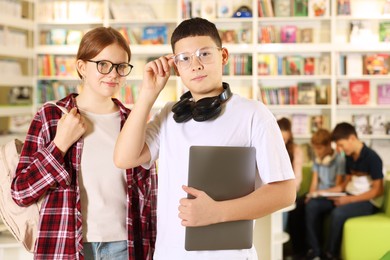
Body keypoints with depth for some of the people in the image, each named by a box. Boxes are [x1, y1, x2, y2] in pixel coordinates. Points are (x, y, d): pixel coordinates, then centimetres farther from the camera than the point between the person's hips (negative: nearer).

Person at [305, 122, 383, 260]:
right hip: (349, 197, 8)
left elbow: (378, 190, -17)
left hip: (368, 202, -8)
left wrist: (349, 200, -21)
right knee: (312, 205, -8)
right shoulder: (349, 157, 9)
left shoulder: (371, 157, -15)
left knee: (338, 213, -35)